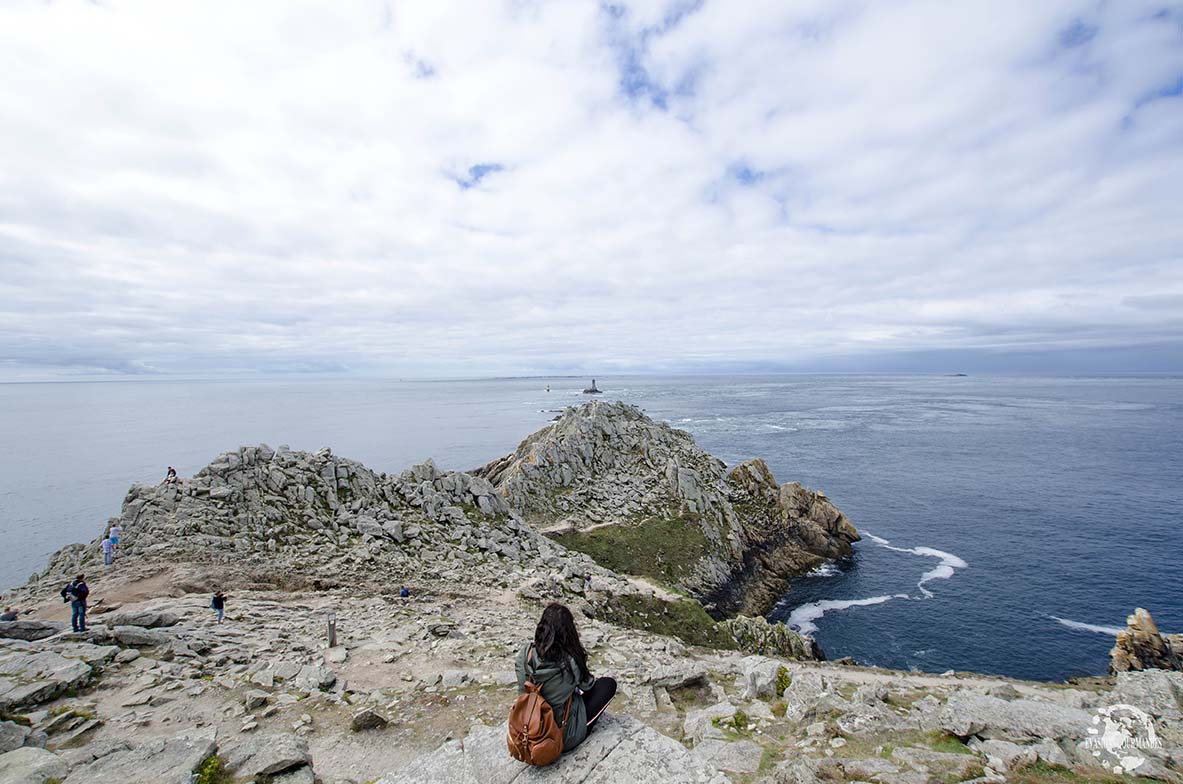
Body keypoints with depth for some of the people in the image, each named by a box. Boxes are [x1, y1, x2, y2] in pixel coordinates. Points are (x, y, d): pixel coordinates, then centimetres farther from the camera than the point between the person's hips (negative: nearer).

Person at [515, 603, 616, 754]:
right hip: (565, 737, -5)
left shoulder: (525, 653, -18)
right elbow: (586, 685, -5)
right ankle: (582, 729, 14)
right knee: (609, 684, 9)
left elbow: (523, 690, 0)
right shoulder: (571, 660, -27)